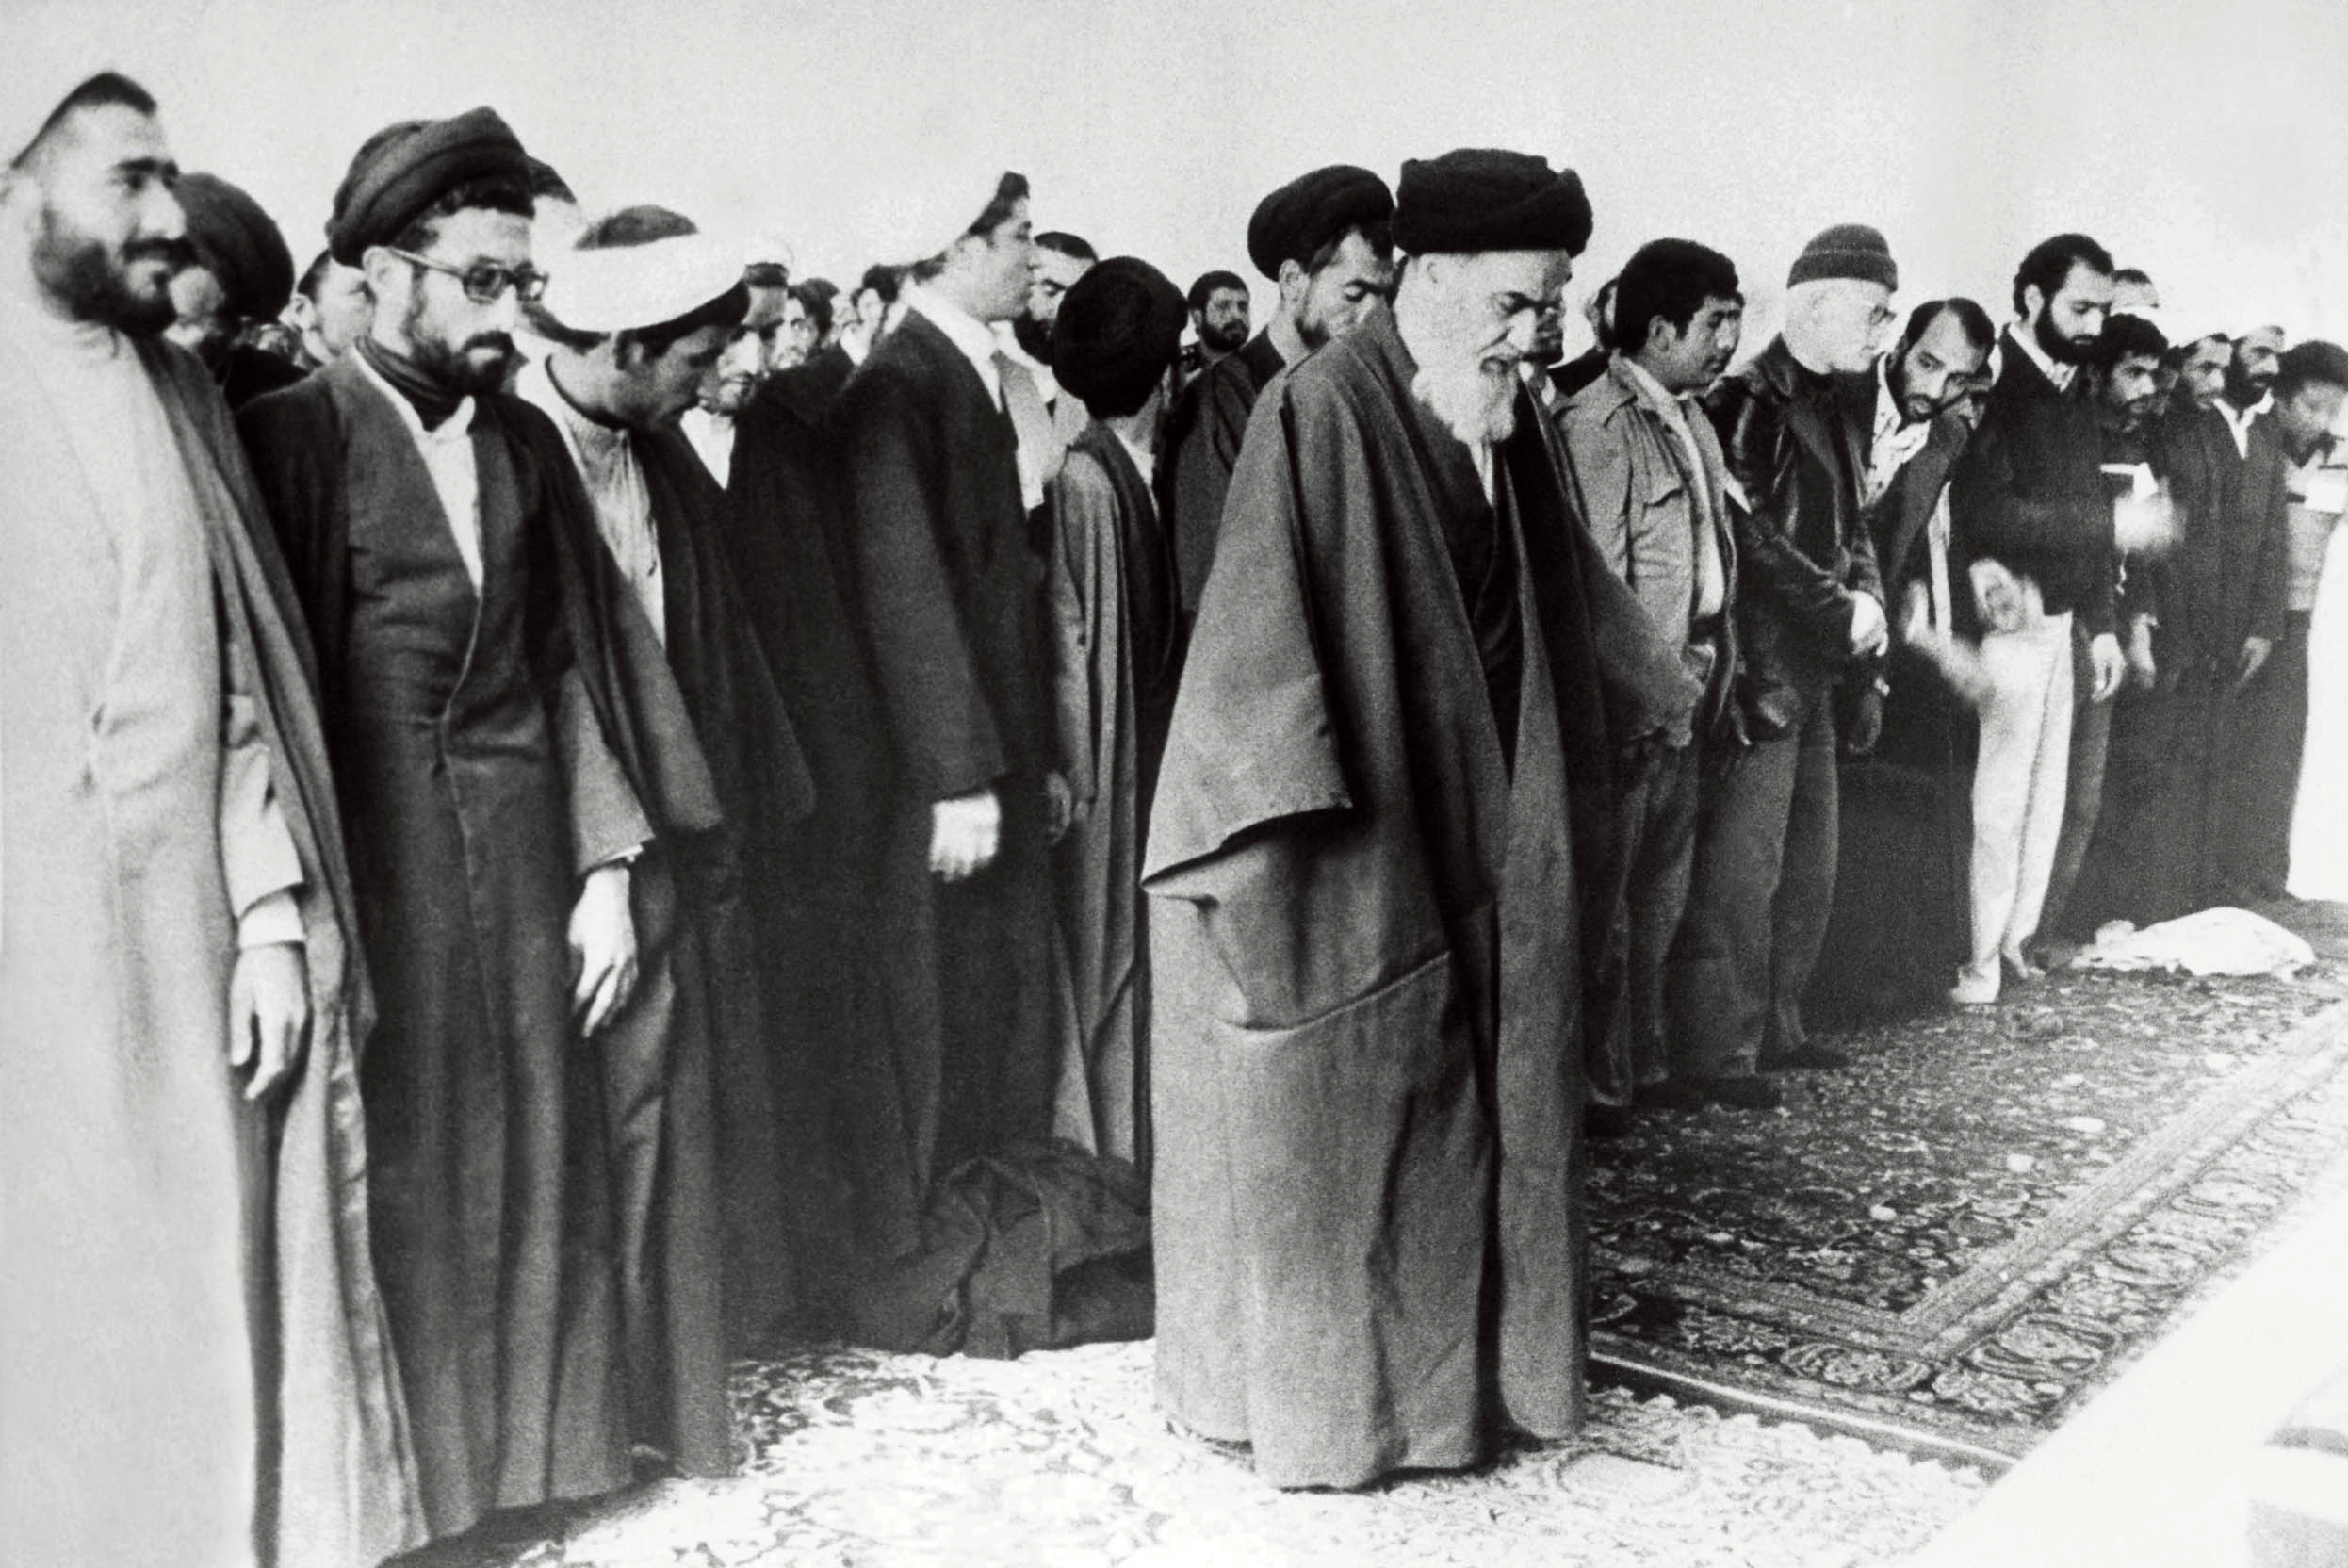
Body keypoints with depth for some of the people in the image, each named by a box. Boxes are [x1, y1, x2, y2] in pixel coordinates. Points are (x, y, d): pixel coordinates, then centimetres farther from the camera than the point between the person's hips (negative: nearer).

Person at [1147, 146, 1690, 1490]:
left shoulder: (1514, 425, 7)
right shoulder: (1324, 412, -16)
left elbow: (1563, 583, 22)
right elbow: (1263, 616, -20)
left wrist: (1650, 676, 30)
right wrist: (1300, 810, -24)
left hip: (1481, 830, 7)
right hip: (1352, 841, -7)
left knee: (1475, 1103, 14)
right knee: (1338, 1112, 5)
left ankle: (1463, 1364, 29)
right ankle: (1323, 1392, 21)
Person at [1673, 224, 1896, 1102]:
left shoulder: (1831, 410, 16)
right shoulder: (1748, 402, -13)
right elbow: (1753, 536, -21)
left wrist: (1867, 596, 1)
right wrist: (1843, 609, -16)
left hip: (1813, 672, 10)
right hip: (1756, 672, -10)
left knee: (1809, 867, 15)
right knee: (1740, 871, -5)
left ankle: (1775, 1026, 27)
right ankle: (1714, 1056, 3)